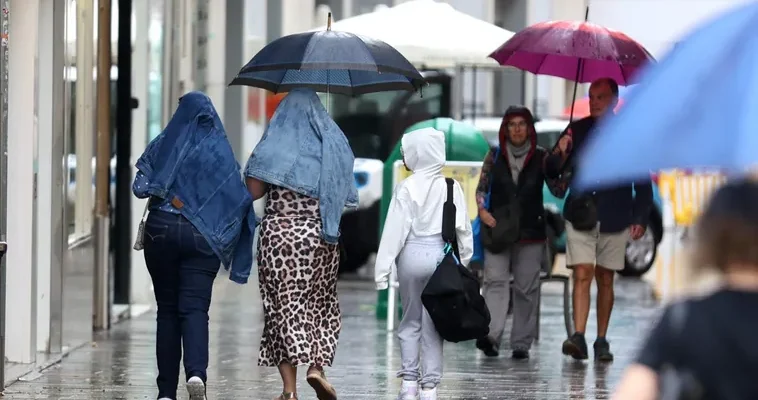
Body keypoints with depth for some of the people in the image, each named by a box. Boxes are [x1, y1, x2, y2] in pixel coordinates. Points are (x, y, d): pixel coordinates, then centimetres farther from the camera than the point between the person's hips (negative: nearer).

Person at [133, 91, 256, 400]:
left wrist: (169, 195, 11)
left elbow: (140, 188, -6)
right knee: (195, 308, -3)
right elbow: (239, 198, -1)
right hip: (202, 236, 0)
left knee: (167, 310, 8)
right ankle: (196, 372, -30)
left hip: (161, 231, 0)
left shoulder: (163, 145, -1)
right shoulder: (221, 149, 2)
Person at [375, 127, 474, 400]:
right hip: (441, 255, 2)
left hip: (412, 255, -1)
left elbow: (395, 231, -9)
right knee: (433, 325, 6)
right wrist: (464, 258, 13)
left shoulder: (407, 188, -9)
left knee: (410, 320, 12)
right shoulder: (451, 187, -2)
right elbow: (463, 226, 1)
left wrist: (382, 270, -6)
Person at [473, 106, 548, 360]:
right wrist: (482, 210, -8)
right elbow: (481, 187, 11)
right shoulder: (494, 156, 8)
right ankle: (490, 336, -23)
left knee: (526, 287, 1)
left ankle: (521, 343, 6)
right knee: (495, 281, -13)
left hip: (530, 232, 0)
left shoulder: (541, 157, 5)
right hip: (497, 229, 0)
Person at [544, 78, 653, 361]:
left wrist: (640, 218, 1)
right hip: (581, 217, 0)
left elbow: (643, 183, 8)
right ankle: (578, 338, -19)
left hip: (614, 220, 0)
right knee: (582, 275, -12)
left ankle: (601, 342, 15)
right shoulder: (577, 131, 6)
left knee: (605, 280, 7)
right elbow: (551, 173, 10)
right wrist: (559, 154, -12)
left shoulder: (629, 134, 4)